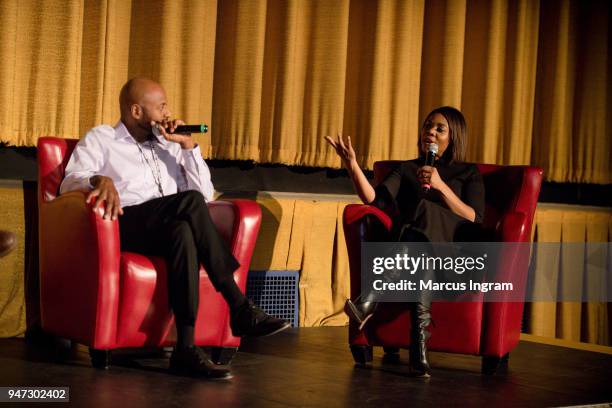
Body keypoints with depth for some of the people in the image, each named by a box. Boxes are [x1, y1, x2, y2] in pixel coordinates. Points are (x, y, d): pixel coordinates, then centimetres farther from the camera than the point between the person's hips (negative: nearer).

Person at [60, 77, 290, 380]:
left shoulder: (170, 146, 26)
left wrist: (188, 144, 7)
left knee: (183, 232, -36)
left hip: (167, 230, 4)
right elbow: (69, 182, -1)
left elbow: (206, 194, 16)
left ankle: (186, 347, -44)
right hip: (125, 228, -4)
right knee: (190, 202, -31)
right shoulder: (100, 139, 16)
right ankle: (239, 309, -32)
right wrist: (100, 179, -23)